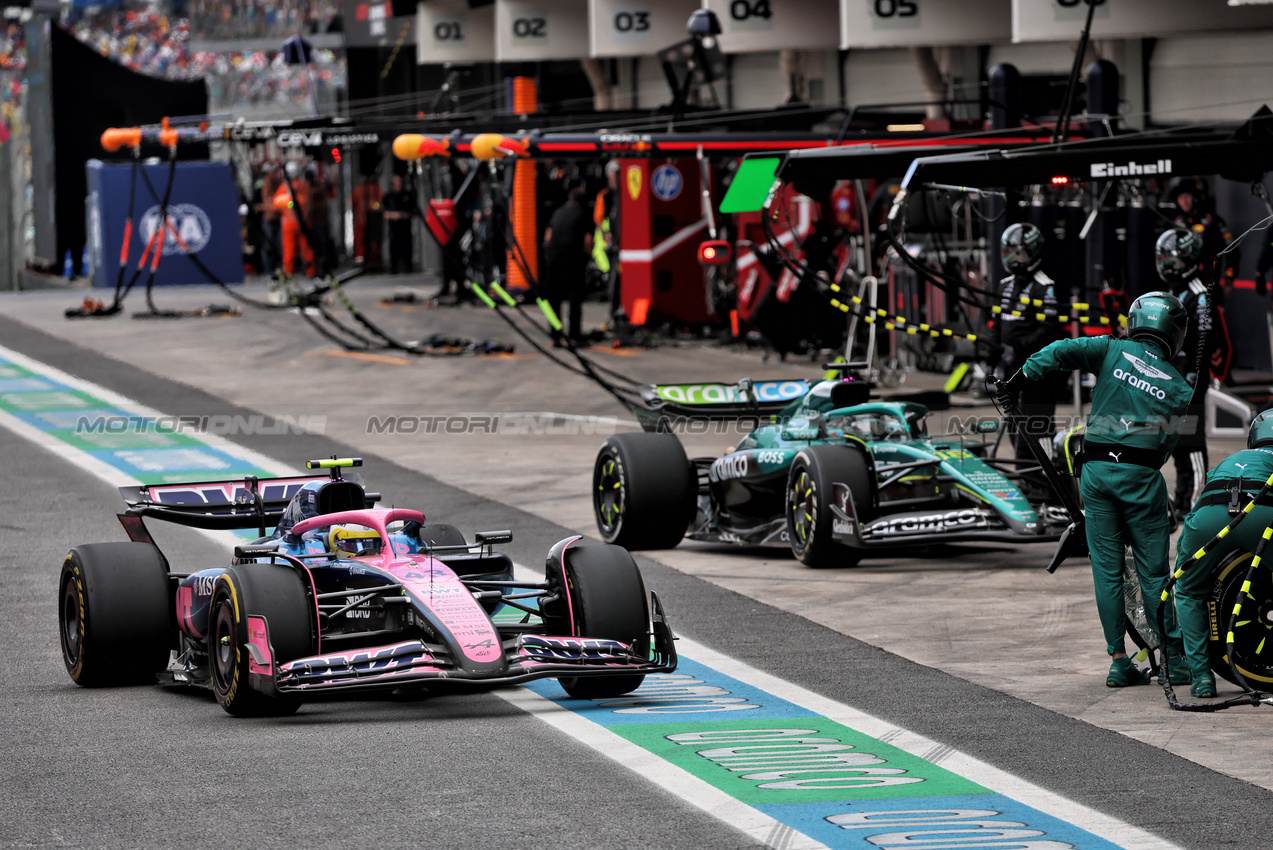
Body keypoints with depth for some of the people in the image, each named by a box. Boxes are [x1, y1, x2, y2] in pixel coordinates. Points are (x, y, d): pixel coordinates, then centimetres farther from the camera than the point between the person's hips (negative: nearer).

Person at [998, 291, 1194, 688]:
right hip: (1140, 474, -1)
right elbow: (1169, 440, 5)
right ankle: (1176, 661, 6)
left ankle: (1119, 661, 7)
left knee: (1107, 570, 6)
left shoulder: (1113, 351, 6)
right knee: (1153, 571, 6)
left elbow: (1063, 351, -8)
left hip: (1095, 470, 1)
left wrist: (1021, 379, -8)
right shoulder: (1178, 386, 8)